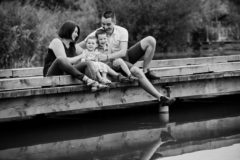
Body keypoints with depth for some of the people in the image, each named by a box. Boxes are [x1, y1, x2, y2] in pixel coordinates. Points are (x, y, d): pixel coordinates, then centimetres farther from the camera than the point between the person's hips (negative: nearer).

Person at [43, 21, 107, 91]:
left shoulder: (73, 46, 19)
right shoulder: (57, 42, -4)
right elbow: (65, 60, -15)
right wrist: (80, 57, -9)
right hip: (52, 74, -7)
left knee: (88, 64, -13)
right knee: (60, 59, -39)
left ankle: (94, 85, -43)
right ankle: (86, 79, -51)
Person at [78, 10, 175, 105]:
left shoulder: (122, 31, -9)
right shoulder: (98, 33, -10)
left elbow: (123, 52, -20)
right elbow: (78, 47, -10)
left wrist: (107, 57, -34)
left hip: (125, 56, 4)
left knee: (150, 40, -11)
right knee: (136, 71, -34)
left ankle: (146, 72, -8)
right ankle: (160, 98, -36)